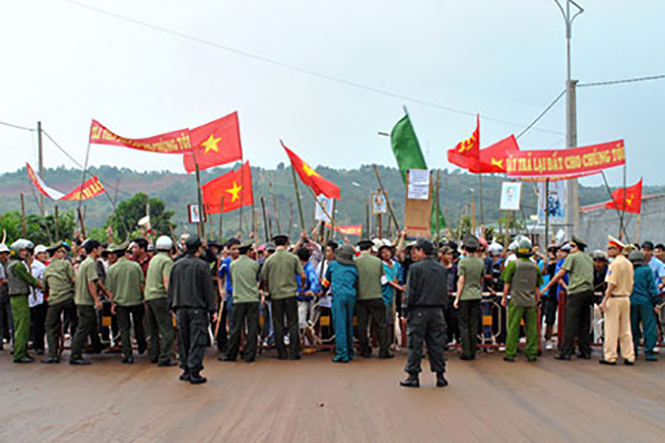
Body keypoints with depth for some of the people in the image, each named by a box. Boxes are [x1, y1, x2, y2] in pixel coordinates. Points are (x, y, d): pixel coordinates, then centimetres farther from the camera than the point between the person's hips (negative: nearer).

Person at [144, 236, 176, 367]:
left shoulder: (153, 259, 16)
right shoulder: (167, 261, -9)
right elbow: (167, 282, -18)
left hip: (148, 296, 8)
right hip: (160, 297, -8)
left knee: (154, 329, 16)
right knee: (167, 329, -6)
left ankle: (154, 355, 22)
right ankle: (165, 358, -9)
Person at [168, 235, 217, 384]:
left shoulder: (176, 265, 7)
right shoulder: (202, 265, -8)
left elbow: (171, 288, 12)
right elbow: (208, 289, -7)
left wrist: (173, 307, 20)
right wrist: (212, 310, -2)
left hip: (180, 309, 5)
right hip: (197, 308, -5)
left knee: (183, 340, 12)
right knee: (197, 340, -2)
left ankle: (186, 370, 18)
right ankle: (194, 372, -4)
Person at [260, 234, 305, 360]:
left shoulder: (269, 260, -1)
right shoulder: (293, 258, -2)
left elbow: (264, 279, 5)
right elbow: (303, 276, -4)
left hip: (276, 295, 1)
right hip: (290, 294, 0)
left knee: (278, 325, 7)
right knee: (293, 324, 5)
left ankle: (282, 353, 9)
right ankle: (293, 352, 3)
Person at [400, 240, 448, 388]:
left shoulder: (416, 268, -9)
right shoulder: (442, 269, 8)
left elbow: (410, 292, -10)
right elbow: (445, 291, 12)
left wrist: (406, 311, -3)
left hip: (419, 311, -5)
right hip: (437, 311, 5)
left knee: (415, 344, 2)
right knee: (437, 344, 9)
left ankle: (413, 376, 5)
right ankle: (440, 375, 11)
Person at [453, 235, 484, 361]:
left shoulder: (463, 262, -10)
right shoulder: (481, 262, 6)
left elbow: (461, 281, -12)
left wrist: (457, 298, -8)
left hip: (465, 297, -5)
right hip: (477, 296, 5)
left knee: (464, 325, 2)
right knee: (474, 325, 9)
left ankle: (466, 353, -1)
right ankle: (473, 352, 11)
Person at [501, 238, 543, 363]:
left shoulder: (513, 264, -5)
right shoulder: (535, 266, 6)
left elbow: (507, 283, -3)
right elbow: (537, 287, 11)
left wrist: (504, 297, 7)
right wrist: (537, 300, 20)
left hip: (516, 301, -3)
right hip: (531, 301, 3)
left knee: (513, 328, 0)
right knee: (531, 328, 7)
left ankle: (510, 354, 3)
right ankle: (532, 353, 10)